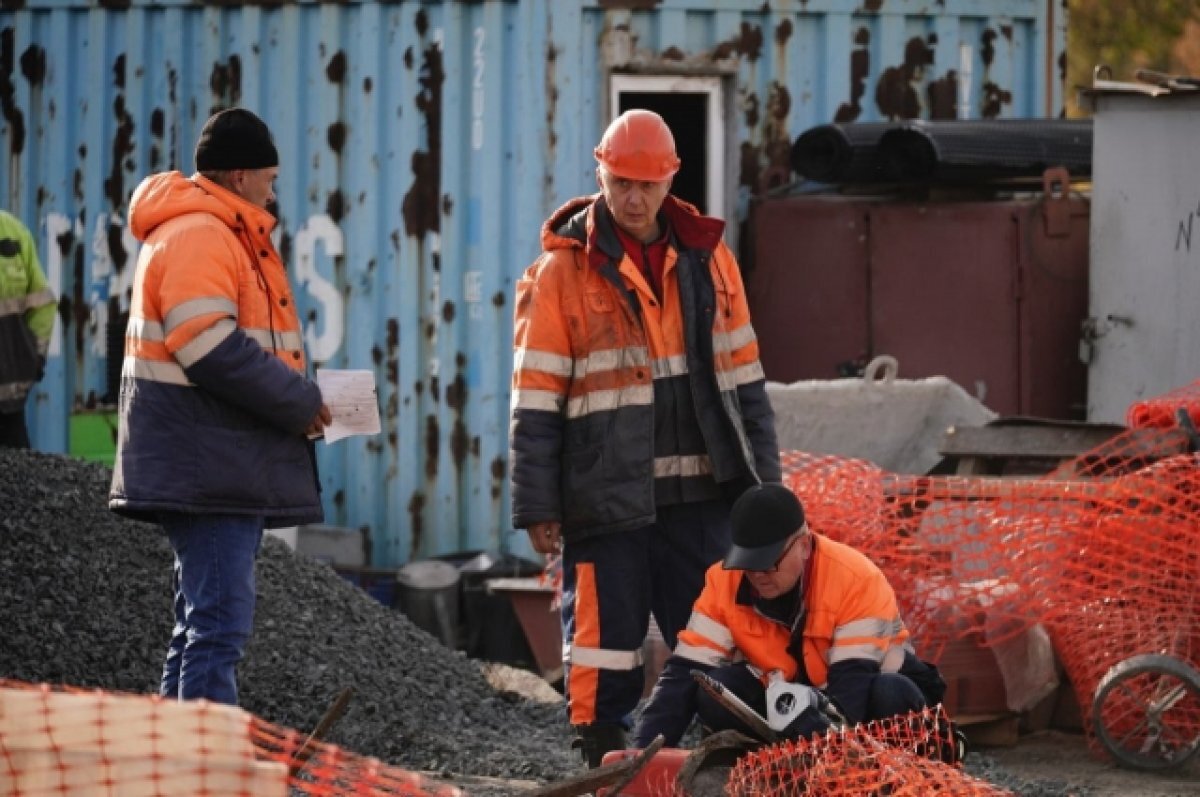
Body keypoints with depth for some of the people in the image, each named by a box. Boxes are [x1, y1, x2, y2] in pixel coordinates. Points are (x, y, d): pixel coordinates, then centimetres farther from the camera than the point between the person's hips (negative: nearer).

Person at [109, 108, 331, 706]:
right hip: (209, 470, -11)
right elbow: (211, 348, -22)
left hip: (224, 470, 11)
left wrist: (297, 400, 7)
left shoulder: (223, 236, 21)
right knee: (220, 620, -14)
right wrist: (300, 403, -15)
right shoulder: (198, 235, -13)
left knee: (206, 620, 15)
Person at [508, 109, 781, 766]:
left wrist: (762, 479, 11)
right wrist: (536, 507, -6)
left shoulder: (707, 258, 9)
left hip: (698, 490, 4)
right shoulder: (563, 271, -2)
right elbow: (535, 399, -3)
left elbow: (741, 374, 14)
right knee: (604, 633, -1)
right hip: (606, 492, -3)